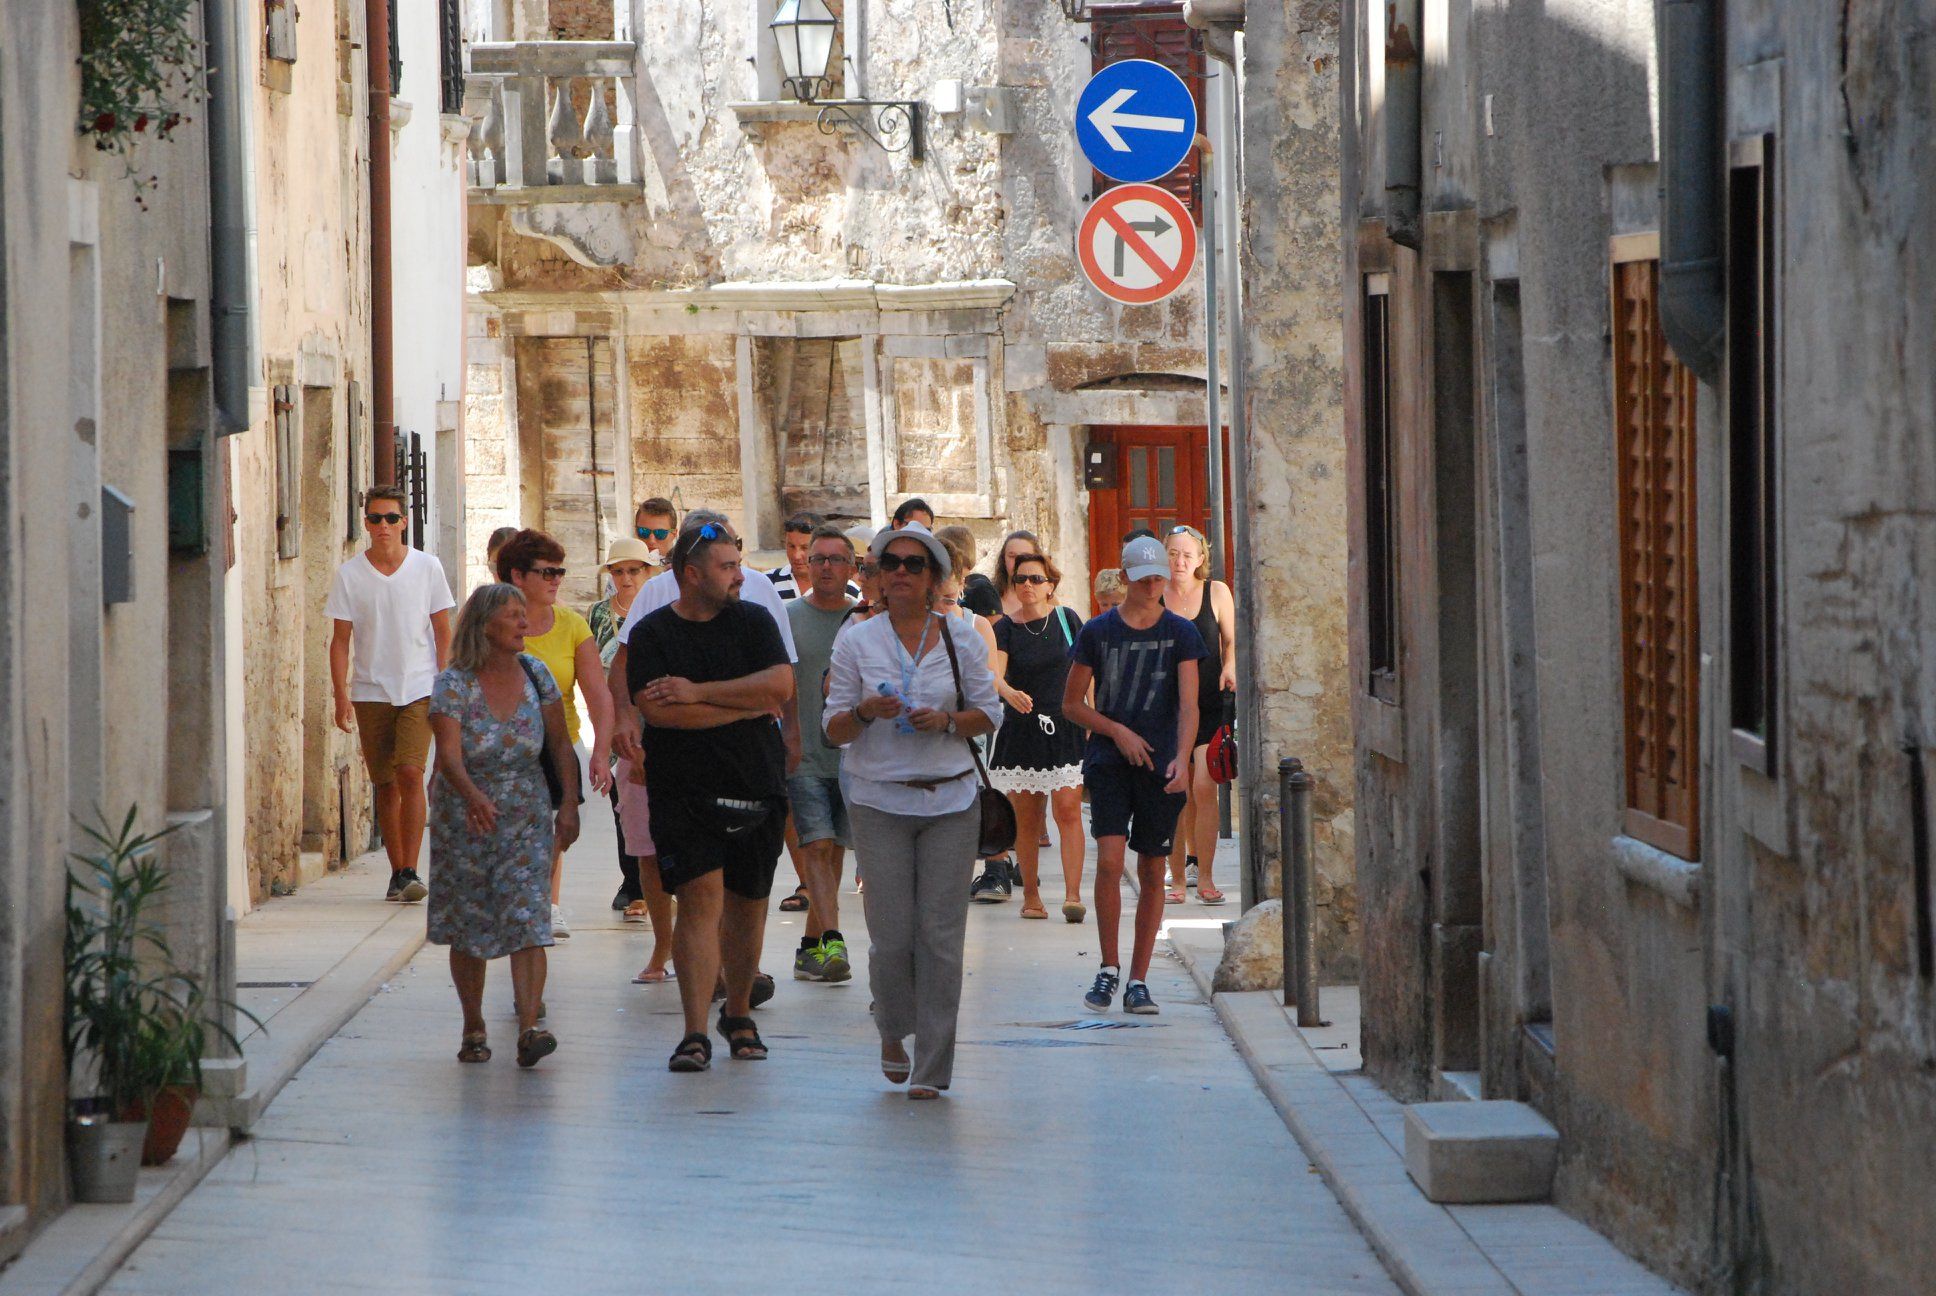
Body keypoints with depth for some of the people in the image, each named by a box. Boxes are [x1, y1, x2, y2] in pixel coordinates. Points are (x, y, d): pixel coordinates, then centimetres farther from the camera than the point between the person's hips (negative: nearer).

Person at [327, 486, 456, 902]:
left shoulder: (427, 568, 2)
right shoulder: (349, 575, 2)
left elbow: (443, 632, 7)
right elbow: (340, 640, 4)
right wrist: (341, 696, -4)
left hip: (419, 690, -1)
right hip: (371, 692, 1)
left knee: (410, 774, -16)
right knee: (386, 784, 5)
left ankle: (410, 871, -15)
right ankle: (397, 871, 14)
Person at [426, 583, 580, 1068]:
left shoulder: (534, 674, 1)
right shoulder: (454, 684, -12)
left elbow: (560, 744, 7)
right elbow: (449, 754, -25)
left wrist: (569, 804, -2)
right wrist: (473, 797, -43)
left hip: (527, 818, 2)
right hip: (464, 822, -2)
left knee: (528, 921, -13)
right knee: (468, 932, 7)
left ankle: (530, 1028, -21)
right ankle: (474, 1028, 23)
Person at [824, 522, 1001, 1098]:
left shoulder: (960, 640, 5)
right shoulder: (856, 641, 3)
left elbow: (990, 714, 9)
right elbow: (834, 729, 4)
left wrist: (947, 720, -10)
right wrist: (866, 712, -17)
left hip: (951, 799, 1)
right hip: (880, 802, 0)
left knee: (941, 934, -3)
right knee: (892, 935, -4)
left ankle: (932, 1067, 4)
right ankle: (892, 1032, 27)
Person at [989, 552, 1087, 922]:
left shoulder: (1066, 619, 3)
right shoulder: (1005, 628, 0)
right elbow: (994, 672, -16)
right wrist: (1008, 692, -37)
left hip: (1065, 729, -1)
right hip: (1022, 732, 1)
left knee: (1068, 811, -11)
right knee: (1027, 820, 6)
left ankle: (1072, 895, -16)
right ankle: (1030, 895, 17)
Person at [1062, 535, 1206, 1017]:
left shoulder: (1181, 634, 3)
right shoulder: (1098, 632, 4)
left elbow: (1189, 705, -5)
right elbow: (1072, 703, 9)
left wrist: (1182, 757, -21)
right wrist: (1118, 732, -6)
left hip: (1161, 766, 1)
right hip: (1109, 760, -1)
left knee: (1152, 872, 3)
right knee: (1109, 860, -16)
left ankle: (1138, 981, 12)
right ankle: (1109, 968, -1)